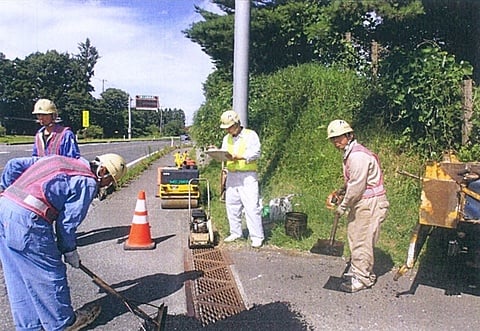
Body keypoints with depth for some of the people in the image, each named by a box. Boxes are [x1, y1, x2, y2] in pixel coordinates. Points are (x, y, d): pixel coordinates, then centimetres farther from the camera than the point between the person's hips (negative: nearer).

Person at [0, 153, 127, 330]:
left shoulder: (58, 159, 20)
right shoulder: (88, 182, -3)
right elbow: (67, 222, -3)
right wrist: (70, 251, 10)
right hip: (27, 219, -9)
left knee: (18, 278, 18)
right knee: (50, 273, 9)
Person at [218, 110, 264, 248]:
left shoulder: (251, 135, -4)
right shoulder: (226, 138, 17)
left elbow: (255, 153, -14)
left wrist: (238, 157, -26)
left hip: (248, 176, -6)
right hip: (231, 176, 7)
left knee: (251, 207, -9)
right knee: (232, 205, 10)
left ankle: (257, 237, -2)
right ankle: (235, 233, 23)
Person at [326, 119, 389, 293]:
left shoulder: (358, 156, -21)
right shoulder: (349, 153, 12)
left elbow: (357, 186, -21)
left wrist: (343, 206, -12)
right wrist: (343, 191, 8)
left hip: (370, 203, -10)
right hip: (360, 203, 10)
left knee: (362, 241, -2)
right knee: (354, 237, 16)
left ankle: (362, 279, 10)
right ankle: (358, 271, 29)